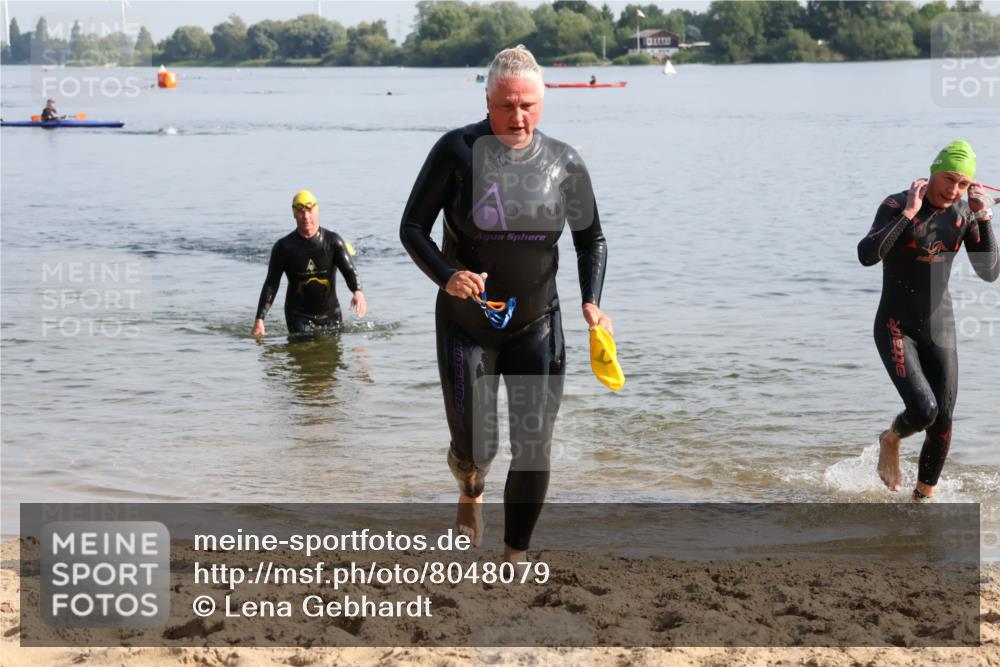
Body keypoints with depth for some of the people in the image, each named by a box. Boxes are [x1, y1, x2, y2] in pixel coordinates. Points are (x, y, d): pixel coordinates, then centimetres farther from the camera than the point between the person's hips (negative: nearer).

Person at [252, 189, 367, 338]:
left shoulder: (333, 241, -4)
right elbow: (271, 284, -2)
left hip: (330, 314, 2)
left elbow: (349, 271, -14)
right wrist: (259, 319, -9)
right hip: (299, 316, -2)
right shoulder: (283, 247, -5)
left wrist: (358, 293, -36)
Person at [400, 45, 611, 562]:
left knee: (535, 449, -1)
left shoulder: (565, 164, -5)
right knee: (475, 449, 2)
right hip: (466, 325, -2)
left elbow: (591, 240, 7)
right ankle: (470, 490, 41)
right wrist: (445, 276, -27)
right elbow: (412, 228, -8)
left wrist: (591, 301, -11)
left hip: (537, 326, 2)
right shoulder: (457, 151, -12)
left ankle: (516, 557, 18)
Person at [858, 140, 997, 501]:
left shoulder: (964, 214, 0)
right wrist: (908, 213, -28)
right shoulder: (897, 206, -13)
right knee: (923, 409, -22)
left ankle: (922, 499, 21)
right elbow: (866, 255, -28)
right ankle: (890, 440, 14)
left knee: (942, 424, 2)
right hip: (896, 327, -4)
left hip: (940, 328, 5)